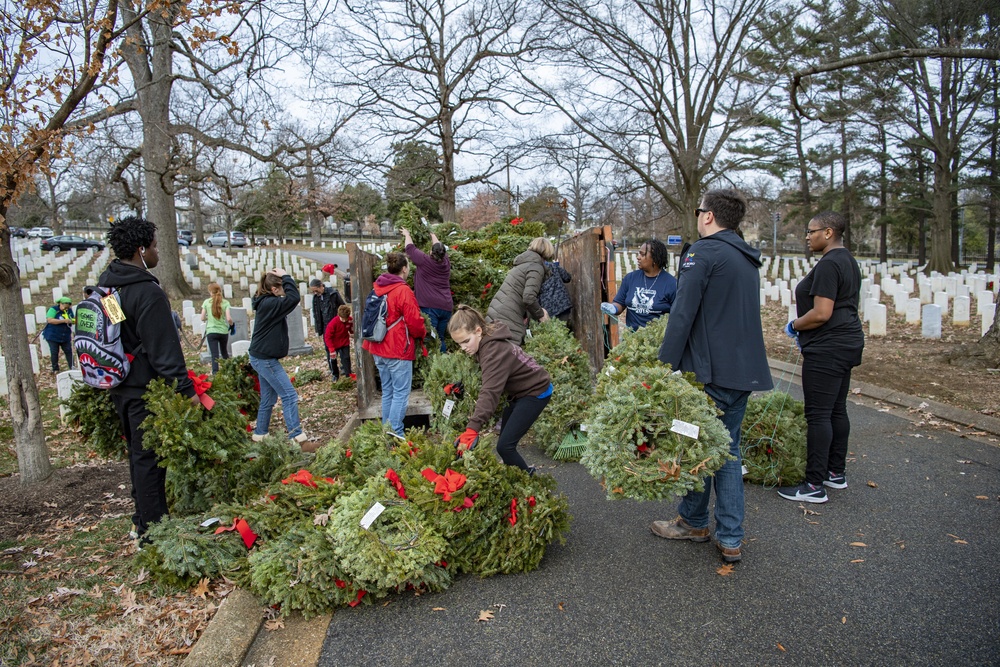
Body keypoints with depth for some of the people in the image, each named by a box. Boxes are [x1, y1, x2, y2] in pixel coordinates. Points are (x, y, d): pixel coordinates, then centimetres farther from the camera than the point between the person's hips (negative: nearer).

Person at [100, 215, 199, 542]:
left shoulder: (105, 283, 9)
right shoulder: (148, 292, -21)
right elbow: (164, 349, -23)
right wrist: (186, 389, -18)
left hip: (118, 386, 9)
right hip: (145, 389, -9)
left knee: (137, 452, 20)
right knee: (149, 457, -1)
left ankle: (143, 520, 33)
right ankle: (152, 529, 9)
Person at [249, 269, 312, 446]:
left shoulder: (265, 303, 9)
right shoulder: (269, 304, -21)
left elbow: (290, 298, 18)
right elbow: (294, 298, -29)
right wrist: (286, 277, -20)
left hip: (263, 358, 10)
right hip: (265, 359, -10)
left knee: (268, 398, 17)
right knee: (289, 396, -10)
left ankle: (260, 434, 28)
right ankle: (296, 438, -10)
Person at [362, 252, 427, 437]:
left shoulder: (377, 289, 8)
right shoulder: (403, 290, -14)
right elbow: (414, 322, -14)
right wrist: (422, 334, 5)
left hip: (379, 349, 8)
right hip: (398, 351, -8)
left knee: (387, 392, 16)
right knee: (401, 393, -1)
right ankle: (395, 434, -2)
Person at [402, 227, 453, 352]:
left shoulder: (425, 261, -5)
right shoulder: (446, 262, 11)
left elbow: (410, 248, 9)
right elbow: (440, 248, 31)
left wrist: (407, 234, 27)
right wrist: (433, 236, 48)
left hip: (430, 306, -6)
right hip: (446, 307, 6)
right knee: (440, 338, 14)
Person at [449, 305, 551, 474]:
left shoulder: (494, 350, -31)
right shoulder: (489, 342, -3)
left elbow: (490, 392, -44)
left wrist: (472, 428, -53)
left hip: (535, 392, -10)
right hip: (520, 392, 10)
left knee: (504, 446, -13)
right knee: (506, 442, 12)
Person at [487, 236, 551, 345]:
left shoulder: (523, 263, 22)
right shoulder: (536, 267, -6)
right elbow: (529, 298, -17)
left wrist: (525, 314, 19)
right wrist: (540, 315, -1)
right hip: (508, 320, -9)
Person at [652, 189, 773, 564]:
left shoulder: (703, 252, -10)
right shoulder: (749, 259, 17)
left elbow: (683, 314, -17)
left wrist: (666, 365, -16)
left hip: (710, 370, -8)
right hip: (745, 370, 8)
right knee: (727, 449, 12)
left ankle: (693, 522, 25)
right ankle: (730, 540, 15)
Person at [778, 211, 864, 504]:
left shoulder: (828, 265, -17)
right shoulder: (847, 261, 16)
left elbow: (821, 313, -23)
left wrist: (794, 325, -6)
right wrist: (803, 330, 18)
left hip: (828, 348, -11)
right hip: (847, 342, 11)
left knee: (818, 415, -7)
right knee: (837, 410, 16)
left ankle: (815, 485, -1)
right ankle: (836, 473, 27)